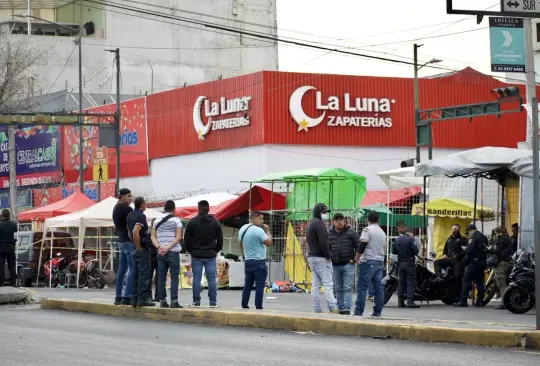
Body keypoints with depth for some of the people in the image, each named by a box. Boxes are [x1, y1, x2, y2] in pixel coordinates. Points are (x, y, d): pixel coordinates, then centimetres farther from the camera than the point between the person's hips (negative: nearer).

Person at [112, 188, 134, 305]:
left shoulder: (116, 208, 16)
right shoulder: (127, 209, -14)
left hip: (120, 241, 10)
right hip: (129, 241, -10)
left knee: (122, 269, 11)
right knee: (132, 268, -9)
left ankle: (118, 297, 12)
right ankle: (127, 297, -15)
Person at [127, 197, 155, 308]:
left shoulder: (130, 215, 14)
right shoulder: (141, 216, -15)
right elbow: (135, 232, -27)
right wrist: (139, 247, -18)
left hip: (136, 249, 9)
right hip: (143, 248, -9)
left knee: (135, 274, 9)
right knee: (144, 274, -6)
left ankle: (134, 298, 10)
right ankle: (143, 298, -8)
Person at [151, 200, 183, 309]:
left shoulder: (157, 221, 10)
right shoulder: (176, 220, -3)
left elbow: (153, 237, 6)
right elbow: (178, 237, -12)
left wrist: (159, 247, -6)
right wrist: (168, 248, -14)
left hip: (160, 252, 4)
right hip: (173, 252, -4)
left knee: (161, 276, 7)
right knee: (174, 276, -3)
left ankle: (162, 300, 5)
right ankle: (174, 301, -10)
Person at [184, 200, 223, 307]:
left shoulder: (192, 222, -2)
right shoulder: (215, 222, 2)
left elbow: (186, 239, -1)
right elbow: (220, 239, 4)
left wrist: (190, 250, 12)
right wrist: (216, 250, 16)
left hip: (196, 255, -1)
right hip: (211, 255, 1)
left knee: (196, 278, 2)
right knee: (212, 278, 2)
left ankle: (196, 302, 1)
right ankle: (213, 302, 1)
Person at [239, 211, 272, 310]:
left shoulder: (243, 229, 8)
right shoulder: (258, 230, -17)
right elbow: (269, 243, -15)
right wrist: (267, 231, -5)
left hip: (247, 261, 8)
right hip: (259, 262, -8)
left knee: (247, 285, 12)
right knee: (259, 286, -5)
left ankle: (244, 305, 12)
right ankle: (258, 307, -7)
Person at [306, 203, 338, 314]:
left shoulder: (310, 223, 20)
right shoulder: (319, 223, -11)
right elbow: (323, 242, -19)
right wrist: (328, 256, -11)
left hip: (311, 256, 9)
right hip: (321, 258, -9)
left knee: (315, 285, 7)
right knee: (328, 284, -11)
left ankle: (317, 309, 5)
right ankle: (333, 308, -17)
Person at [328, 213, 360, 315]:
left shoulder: (351, 233, -1)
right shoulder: (329, 234, 8)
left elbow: (359, 246, 0)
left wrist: (354, 259, -5)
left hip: (348, 264, -4)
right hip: (335, 265, 4)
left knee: (347, 288, -9)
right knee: (338, 289, 9)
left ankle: (346, 309, -12)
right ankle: (340, 308, 14)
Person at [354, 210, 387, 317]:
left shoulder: (367, 230, -7)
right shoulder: (382, 232, 17)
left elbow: (362, 245, -15)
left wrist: (357, 258, -6)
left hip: (368, 261, -8)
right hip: (380, 262, 8)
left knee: (362, 287, -7)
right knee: (378, 287, 5)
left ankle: (359, 312, -12)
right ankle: (377, 311, 5)